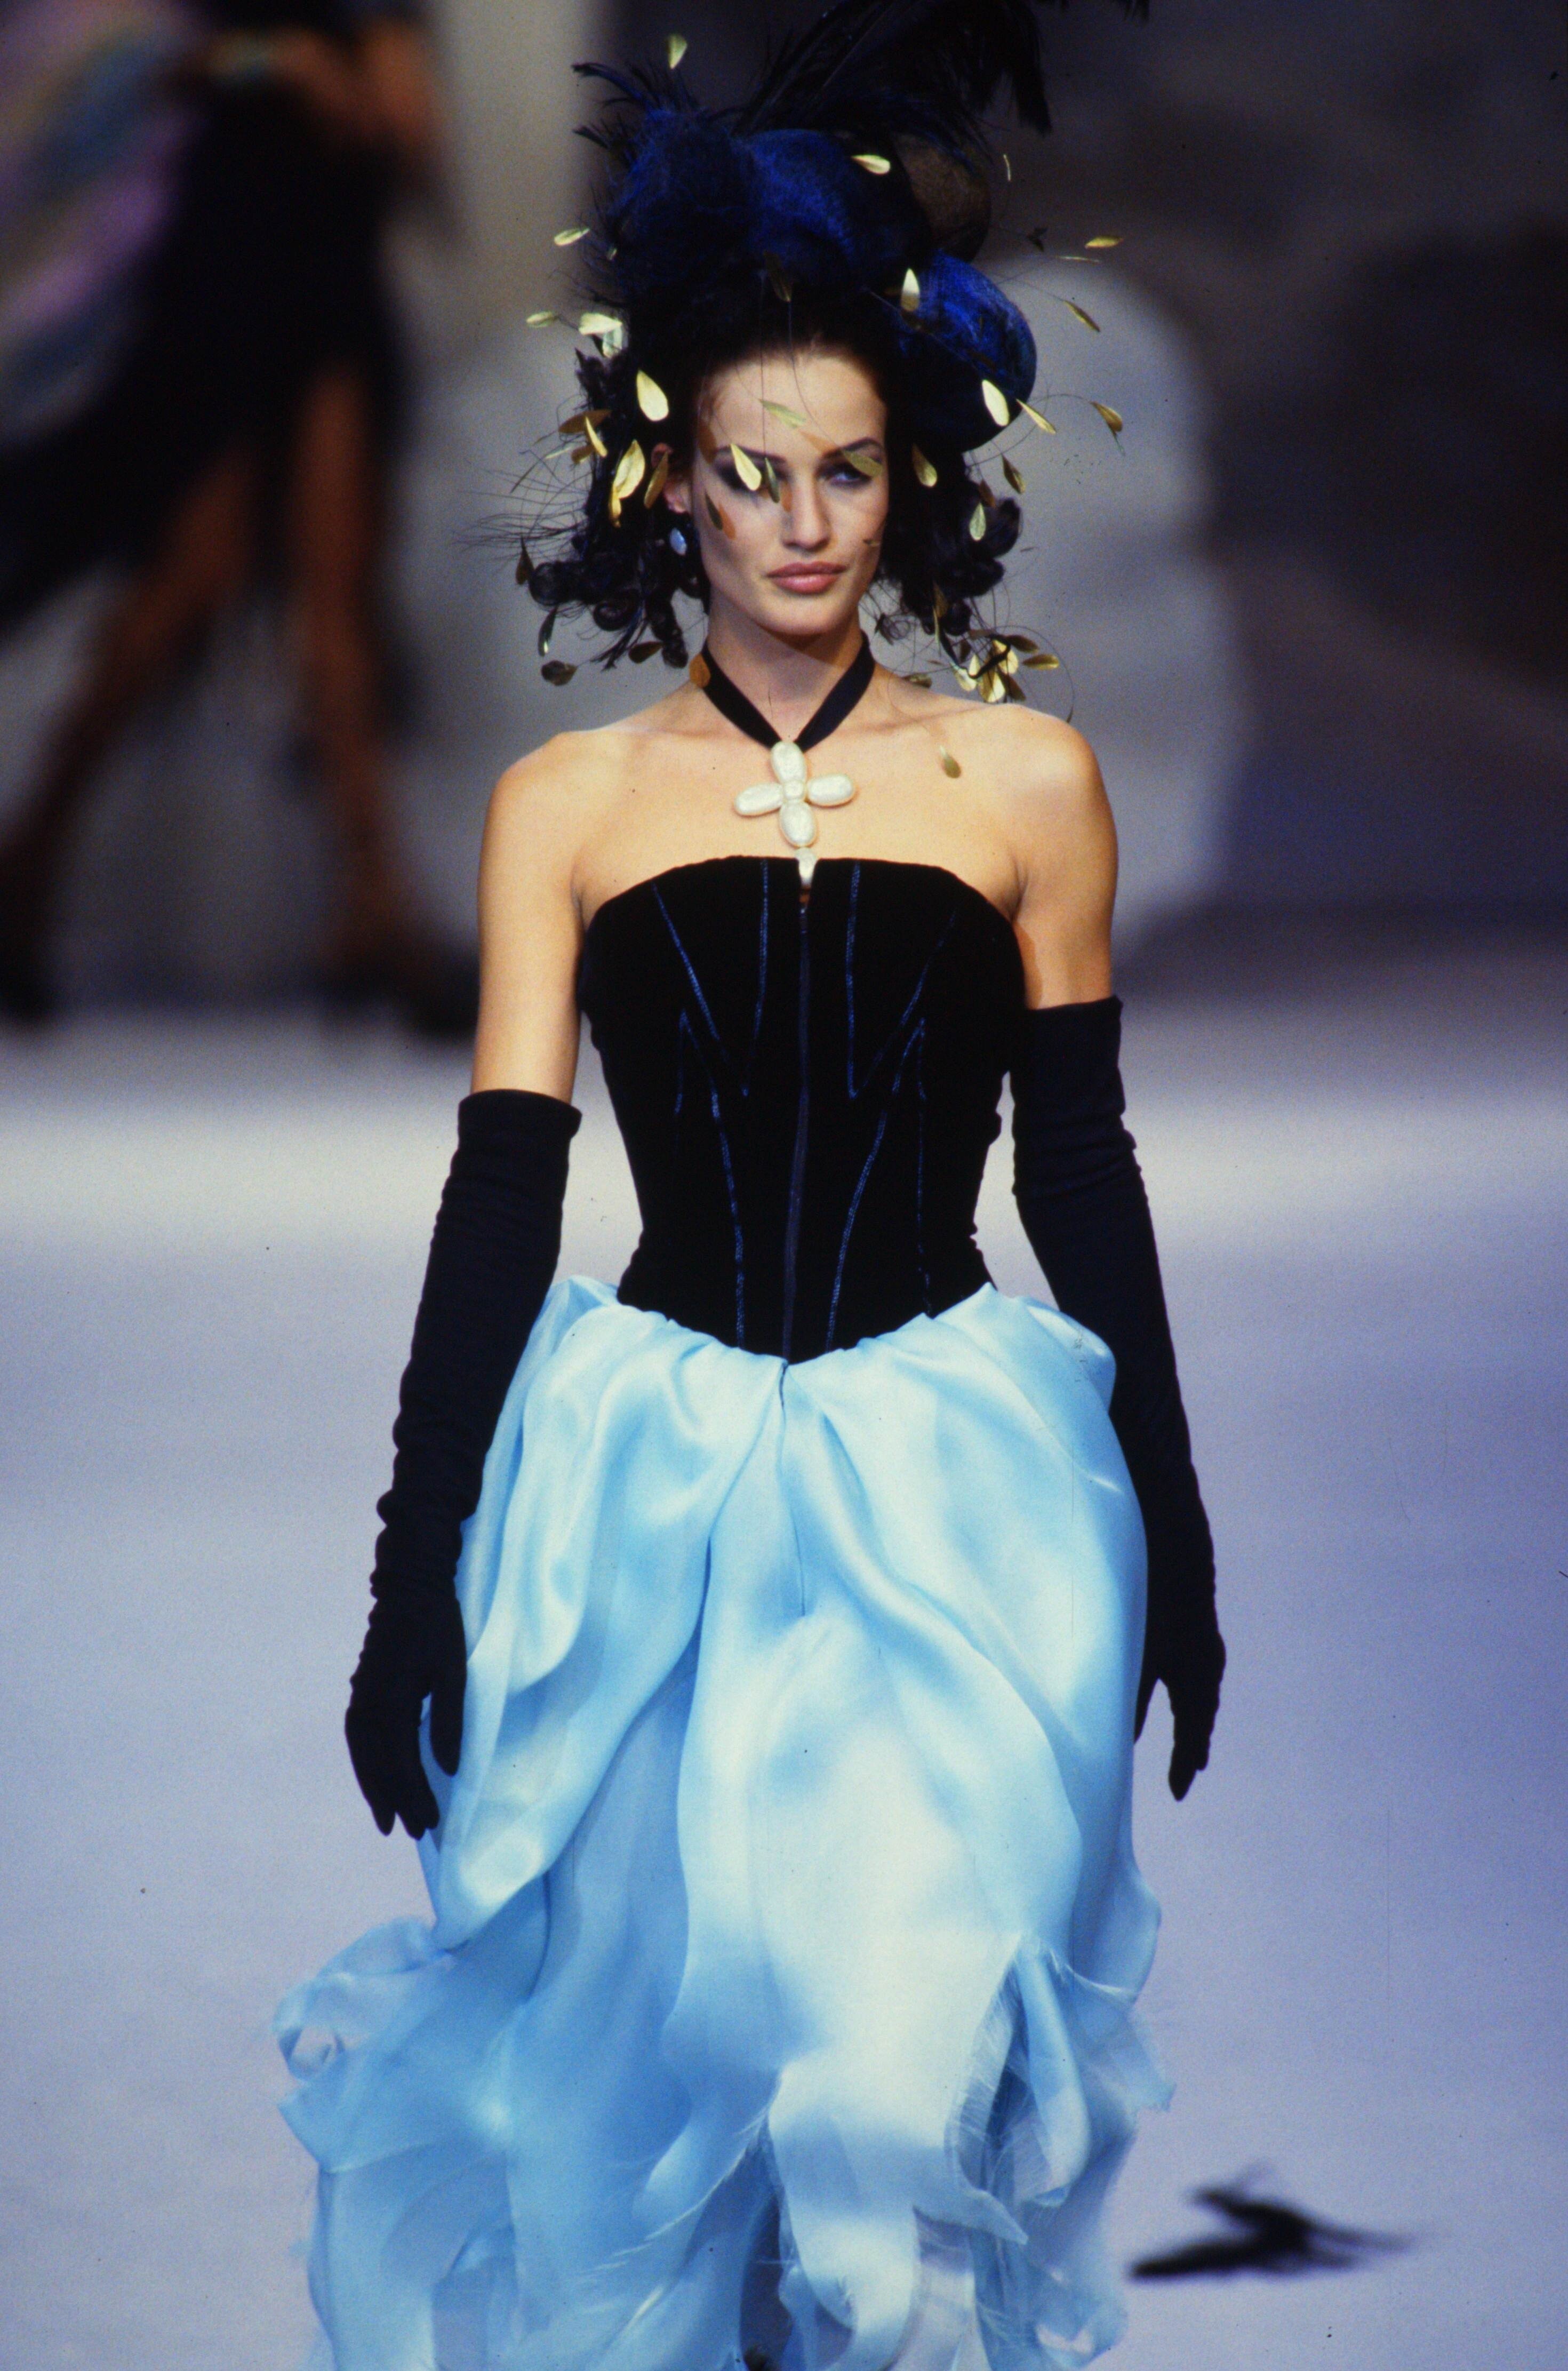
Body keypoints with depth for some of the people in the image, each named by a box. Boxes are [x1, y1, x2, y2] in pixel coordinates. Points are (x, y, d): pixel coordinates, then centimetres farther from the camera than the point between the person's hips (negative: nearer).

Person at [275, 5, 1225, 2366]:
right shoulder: (570, 806, 5)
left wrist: (1172, 1536, 12)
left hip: (951, 1487, -1)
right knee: (645, 2068, 4)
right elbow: (502, 1193, 4)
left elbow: (1084, 1174, 10)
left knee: (903, 2059, -13)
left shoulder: (1024, 782, 5)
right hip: (652, 1494, 1)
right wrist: (414, 1580, 0)